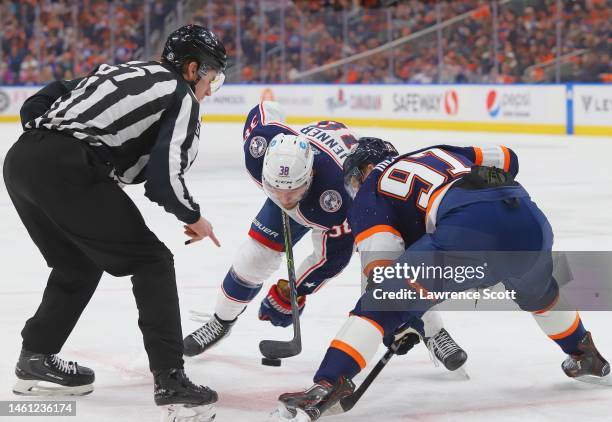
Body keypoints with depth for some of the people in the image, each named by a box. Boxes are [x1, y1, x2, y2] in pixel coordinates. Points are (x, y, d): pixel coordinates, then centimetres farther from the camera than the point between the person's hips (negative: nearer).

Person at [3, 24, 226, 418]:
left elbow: (34, 106, 23)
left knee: (78, 263, 28)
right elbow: (162, 179, -6)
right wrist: (193, 217, 10)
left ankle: (36, 360, 33)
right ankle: (170, 379, -5)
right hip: (69, 170, -8)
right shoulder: (182, 97, 6)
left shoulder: (122, 71, 28)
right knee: (152, 261, 2)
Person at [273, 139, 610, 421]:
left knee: (378, 304, 3)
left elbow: (383, 268, 7)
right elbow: (505, 159, 33)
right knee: (537, 291, 38)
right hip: (531, 220, 6)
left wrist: (405, 321, 16)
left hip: (468, 231, -6)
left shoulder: (368, 195, 21)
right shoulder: (436, 152, 37)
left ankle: (329, 386, -12)